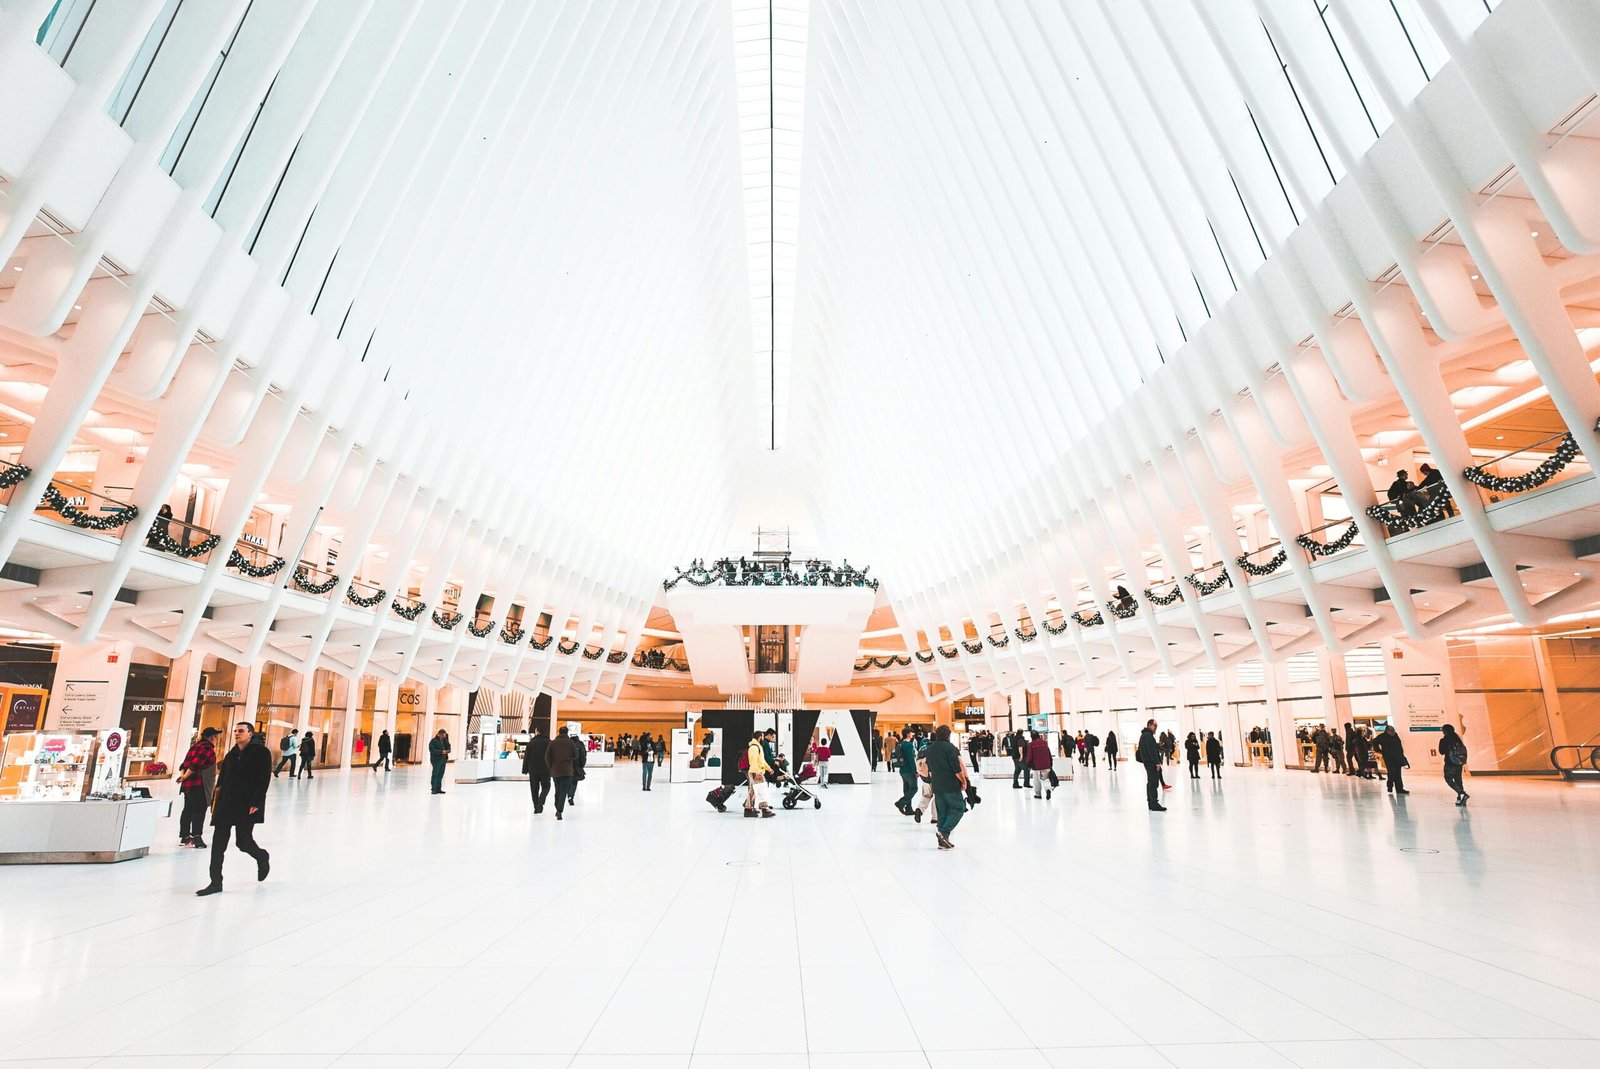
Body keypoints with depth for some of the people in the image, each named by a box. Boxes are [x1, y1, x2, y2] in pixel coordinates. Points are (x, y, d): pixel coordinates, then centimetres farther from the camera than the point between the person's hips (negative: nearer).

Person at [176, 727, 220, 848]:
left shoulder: (195, 746, 17)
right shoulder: (208, 748, -14)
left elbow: (185, 763, 13)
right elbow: (195, 765, -21)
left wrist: (182, 774, 0)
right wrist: (185, 777, -10)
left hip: (188, 784, 10)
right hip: (199, 785, -10)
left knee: (188, 810, 14)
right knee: (199, 810, -4)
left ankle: (184, 837, 21)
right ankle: (196, 837, -4)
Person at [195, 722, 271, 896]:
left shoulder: (261, 753, -7)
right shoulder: (231, 755, 12)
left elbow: (264, 779, -12)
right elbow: (221, 779, 15)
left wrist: (255, 803, -18)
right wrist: (216, 802, 7)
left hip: (247, 806, -6)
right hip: (226, 804, 6)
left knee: (243, 841, -1)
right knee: (218, 843, 2)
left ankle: (263, 858, 30)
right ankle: (216, 883, 10)